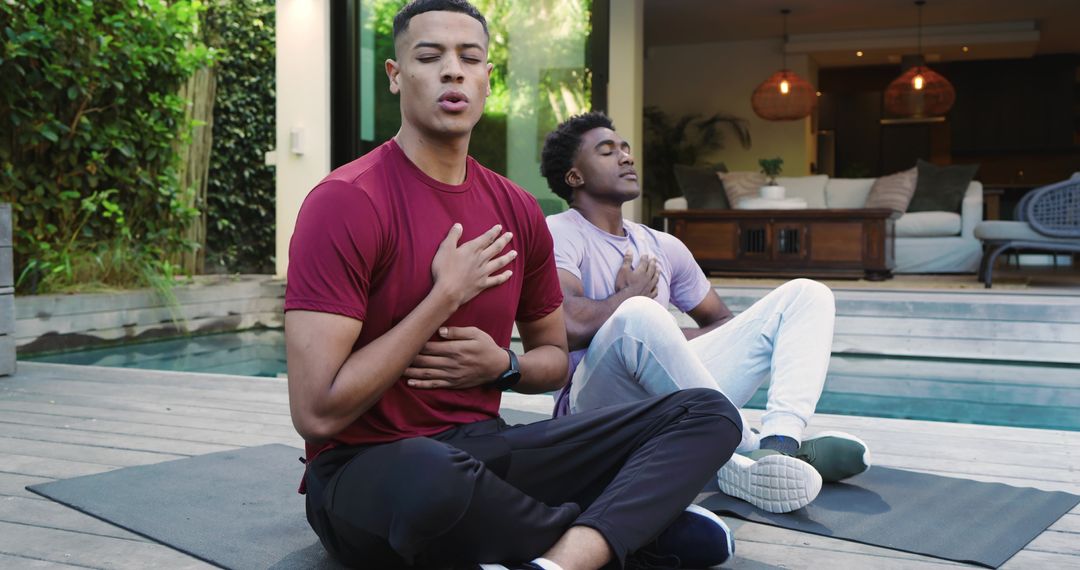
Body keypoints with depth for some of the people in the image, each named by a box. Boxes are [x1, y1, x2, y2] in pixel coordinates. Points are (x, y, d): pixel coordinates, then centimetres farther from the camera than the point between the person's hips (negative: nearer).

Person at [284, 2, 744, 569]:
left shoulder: (518, 212, 6)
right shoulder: (344, 203, -14)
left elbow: (553, 356, 21)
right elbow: (317, 411, -20)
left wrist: (503, 366, -4)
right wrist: (447, 294, -15)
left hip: (483, 447, 7)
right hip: (365, 471, -6)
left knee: (708, 413, -5)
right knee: (434, 477, -43)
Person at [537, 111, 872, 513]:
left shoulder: (663, 247, 21)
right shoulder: (559, 234, -1)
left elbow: (724, 324, 26)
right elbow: (571, 327, -21)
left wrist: (666, 344, 4)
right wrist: (631, 294, -1)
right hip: (598, 405, -7)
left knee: (805, 294, 1)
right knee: (638, 314, -39)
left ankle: (777, 444, -30)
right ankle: (749, 448, -25)